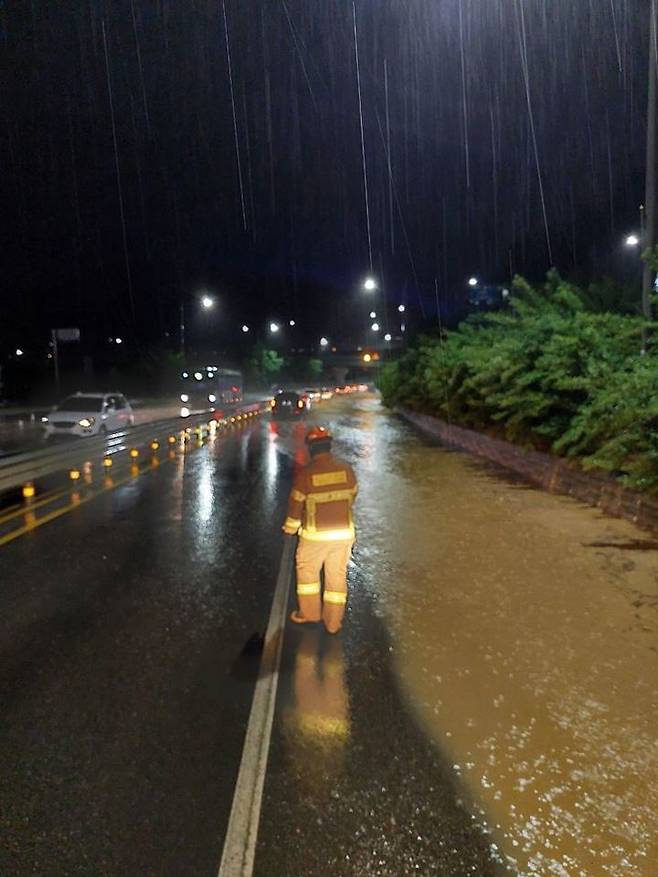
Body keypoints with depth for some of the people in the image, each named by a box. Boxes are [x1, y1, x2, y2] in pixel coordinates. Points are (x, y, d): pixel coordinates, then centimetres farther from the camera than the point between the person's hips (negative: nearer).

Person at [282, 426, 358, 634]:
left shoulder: (305, 473, -14)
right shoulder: (347, 470, -4)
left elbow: (296, 504, -4)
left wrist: (290, 528, 15)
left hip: (315, 534, -3)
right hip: (344, 532, 3)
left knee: (307, 570, 20)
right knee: (337, 575, 14)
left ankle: (309, 612, 27)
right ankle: (333, 622, 23)